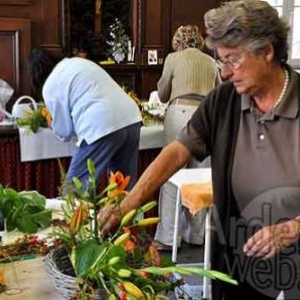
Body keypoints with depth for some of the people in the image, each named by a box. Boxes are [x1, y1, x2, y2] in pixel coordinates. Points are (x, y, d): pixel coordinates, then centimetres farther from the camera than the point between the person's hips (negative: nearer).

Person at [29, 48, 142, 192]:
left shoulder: (50, 87, 5)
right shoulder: (78, 62, 26)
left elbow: (64, 130, 11)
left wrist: (53, 126, 33)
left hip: (102, 127, -8)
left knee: (74, 187, 5)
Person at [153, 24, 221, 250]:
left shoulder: (174, 58, 8)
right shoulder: (211, 62, 17)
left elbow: (163, 95, 14)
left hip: (181, 113, -3)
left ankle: (168, 237, 1)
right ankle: (197, 234, 16)